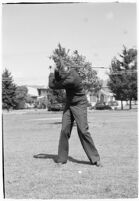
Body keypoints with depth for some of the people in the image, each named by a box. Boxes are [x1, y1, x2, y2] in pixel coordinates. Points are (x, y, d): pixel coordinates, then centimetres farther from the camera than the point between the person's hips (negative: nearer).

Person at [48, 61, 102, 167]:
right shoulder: (69, 71, -6)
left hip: (79, 105, -7)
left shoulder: (71, 80, -31)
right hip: (69, 105, 7)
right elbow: (58, 80, 12)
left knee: (83, 131, -11)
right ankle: (62, 159, 4)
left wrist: (51, 75, -1)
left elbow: (52, 85, -19)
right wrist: (56, 73, -6)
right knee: (64, 130, -2)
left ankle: (95, 159, 0)